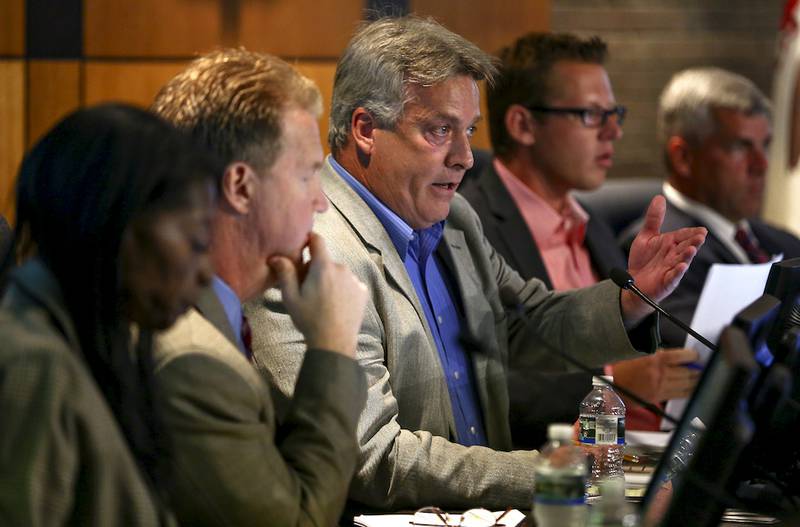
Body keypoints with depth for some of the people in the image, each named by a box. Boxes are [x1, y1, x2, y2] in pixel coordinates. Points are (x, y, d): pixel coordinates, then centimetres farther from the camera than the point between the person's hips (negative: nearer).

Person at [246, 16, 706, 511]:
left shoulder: (455, 219, 12)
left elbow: (532, 328, 23)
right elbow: (371, 457, -22)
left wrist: (631, 296, 2)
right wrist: (544, 475, -23)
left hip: (485, 510, 8)